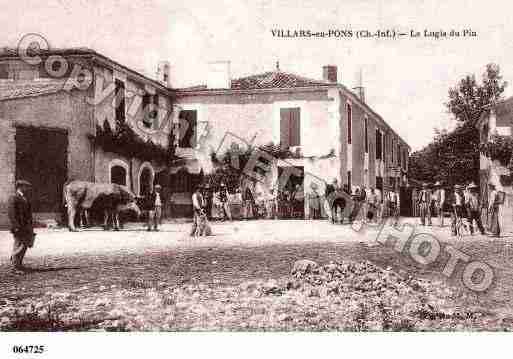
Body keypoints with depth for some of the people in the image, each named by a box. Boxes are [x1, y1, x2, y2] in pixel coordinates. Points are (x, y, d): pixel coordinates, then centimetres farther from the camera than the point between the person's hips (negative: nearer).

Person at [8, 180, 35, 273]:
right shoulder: (13, 198, -9)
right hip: (19, 226, -8)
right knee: (18, 246, -3)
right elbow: (11, 213, -15)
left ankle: (19, 264, 24)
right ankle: (15, 267, 5)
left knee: (25, 246, 11)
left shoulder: (26, 199, 17)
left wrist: (31, 225, 15)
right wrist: (15, 226, -20)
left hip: (27, 226, 8)